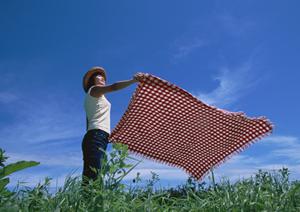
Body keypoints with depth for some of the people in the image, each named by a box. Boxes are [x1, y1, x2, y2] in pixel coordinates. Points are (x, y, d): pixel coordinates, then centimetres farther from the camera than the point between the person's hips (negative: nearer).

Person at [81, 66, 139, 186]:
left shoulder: (90, 98, 33)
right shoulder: (94, 89, 8)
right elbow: (113, 87, -13)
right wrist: (133, 80, -16)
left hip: (91, 136, 9)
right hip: (98, 135, -9)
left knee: (90, 175, -2)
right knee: (91, 175, -23)